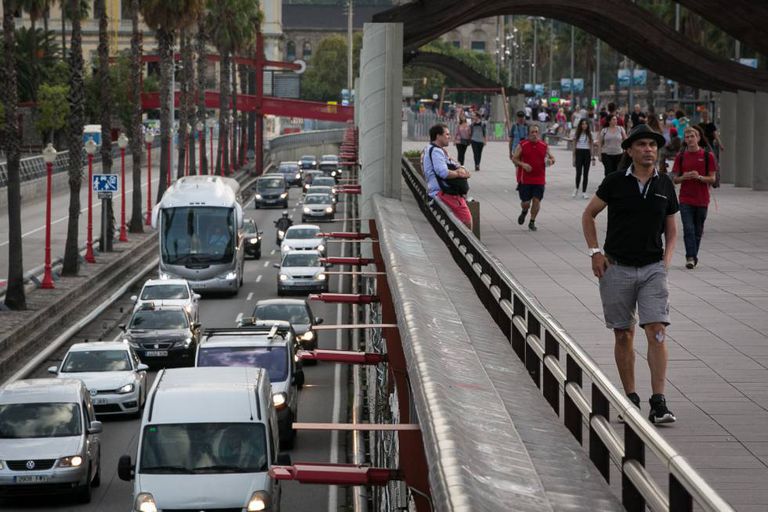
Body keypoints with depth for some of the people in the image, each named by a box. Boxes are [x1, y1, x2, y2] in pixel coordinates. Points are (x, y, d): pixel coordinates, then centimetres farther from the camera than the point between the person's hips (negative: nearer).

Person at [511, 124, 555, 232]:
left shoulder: (544, 146, 5)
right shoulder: (522, 145, -2)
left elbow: (552, 158, 15)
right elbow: (514, 158, 0)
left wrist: (551, 161, -10)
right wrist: (522, 164, -18)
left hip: (539, 179, 2)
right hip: (525, 179, -2)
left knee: (537, 200, -3)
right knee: (526, 202, 0)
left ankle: (532, 222, 12)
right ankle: (524, 212, 35)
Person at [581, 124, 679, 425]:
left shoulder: (665, 185, 6)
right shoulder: (615, 182, -2)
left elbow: (671, 229, 16)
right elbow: (588, 214, 9)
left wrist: (667, 259, 1)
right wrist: (595, 252, 0)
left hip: (653, 268, 1)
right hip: (617, 267, -1)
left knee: (657, 331, -12)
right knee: (624, 335, 6)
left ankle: (658, 402, -13)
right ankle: (631, 398, 17)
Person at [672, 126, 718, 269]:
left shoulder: (707, 155, -1)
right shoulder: (681, 156, 3)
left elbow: (712, 179, -1)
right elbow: (675, 179, 6)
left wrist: (699, 177, -19)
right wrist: (684, 177, -16)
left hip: (701, 199, 0)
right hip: (685, 199, 0)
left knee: (698, 230, 9)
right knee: (688, 229, -10)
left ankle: (693, 256, 23)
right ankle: (690, 257, -13)